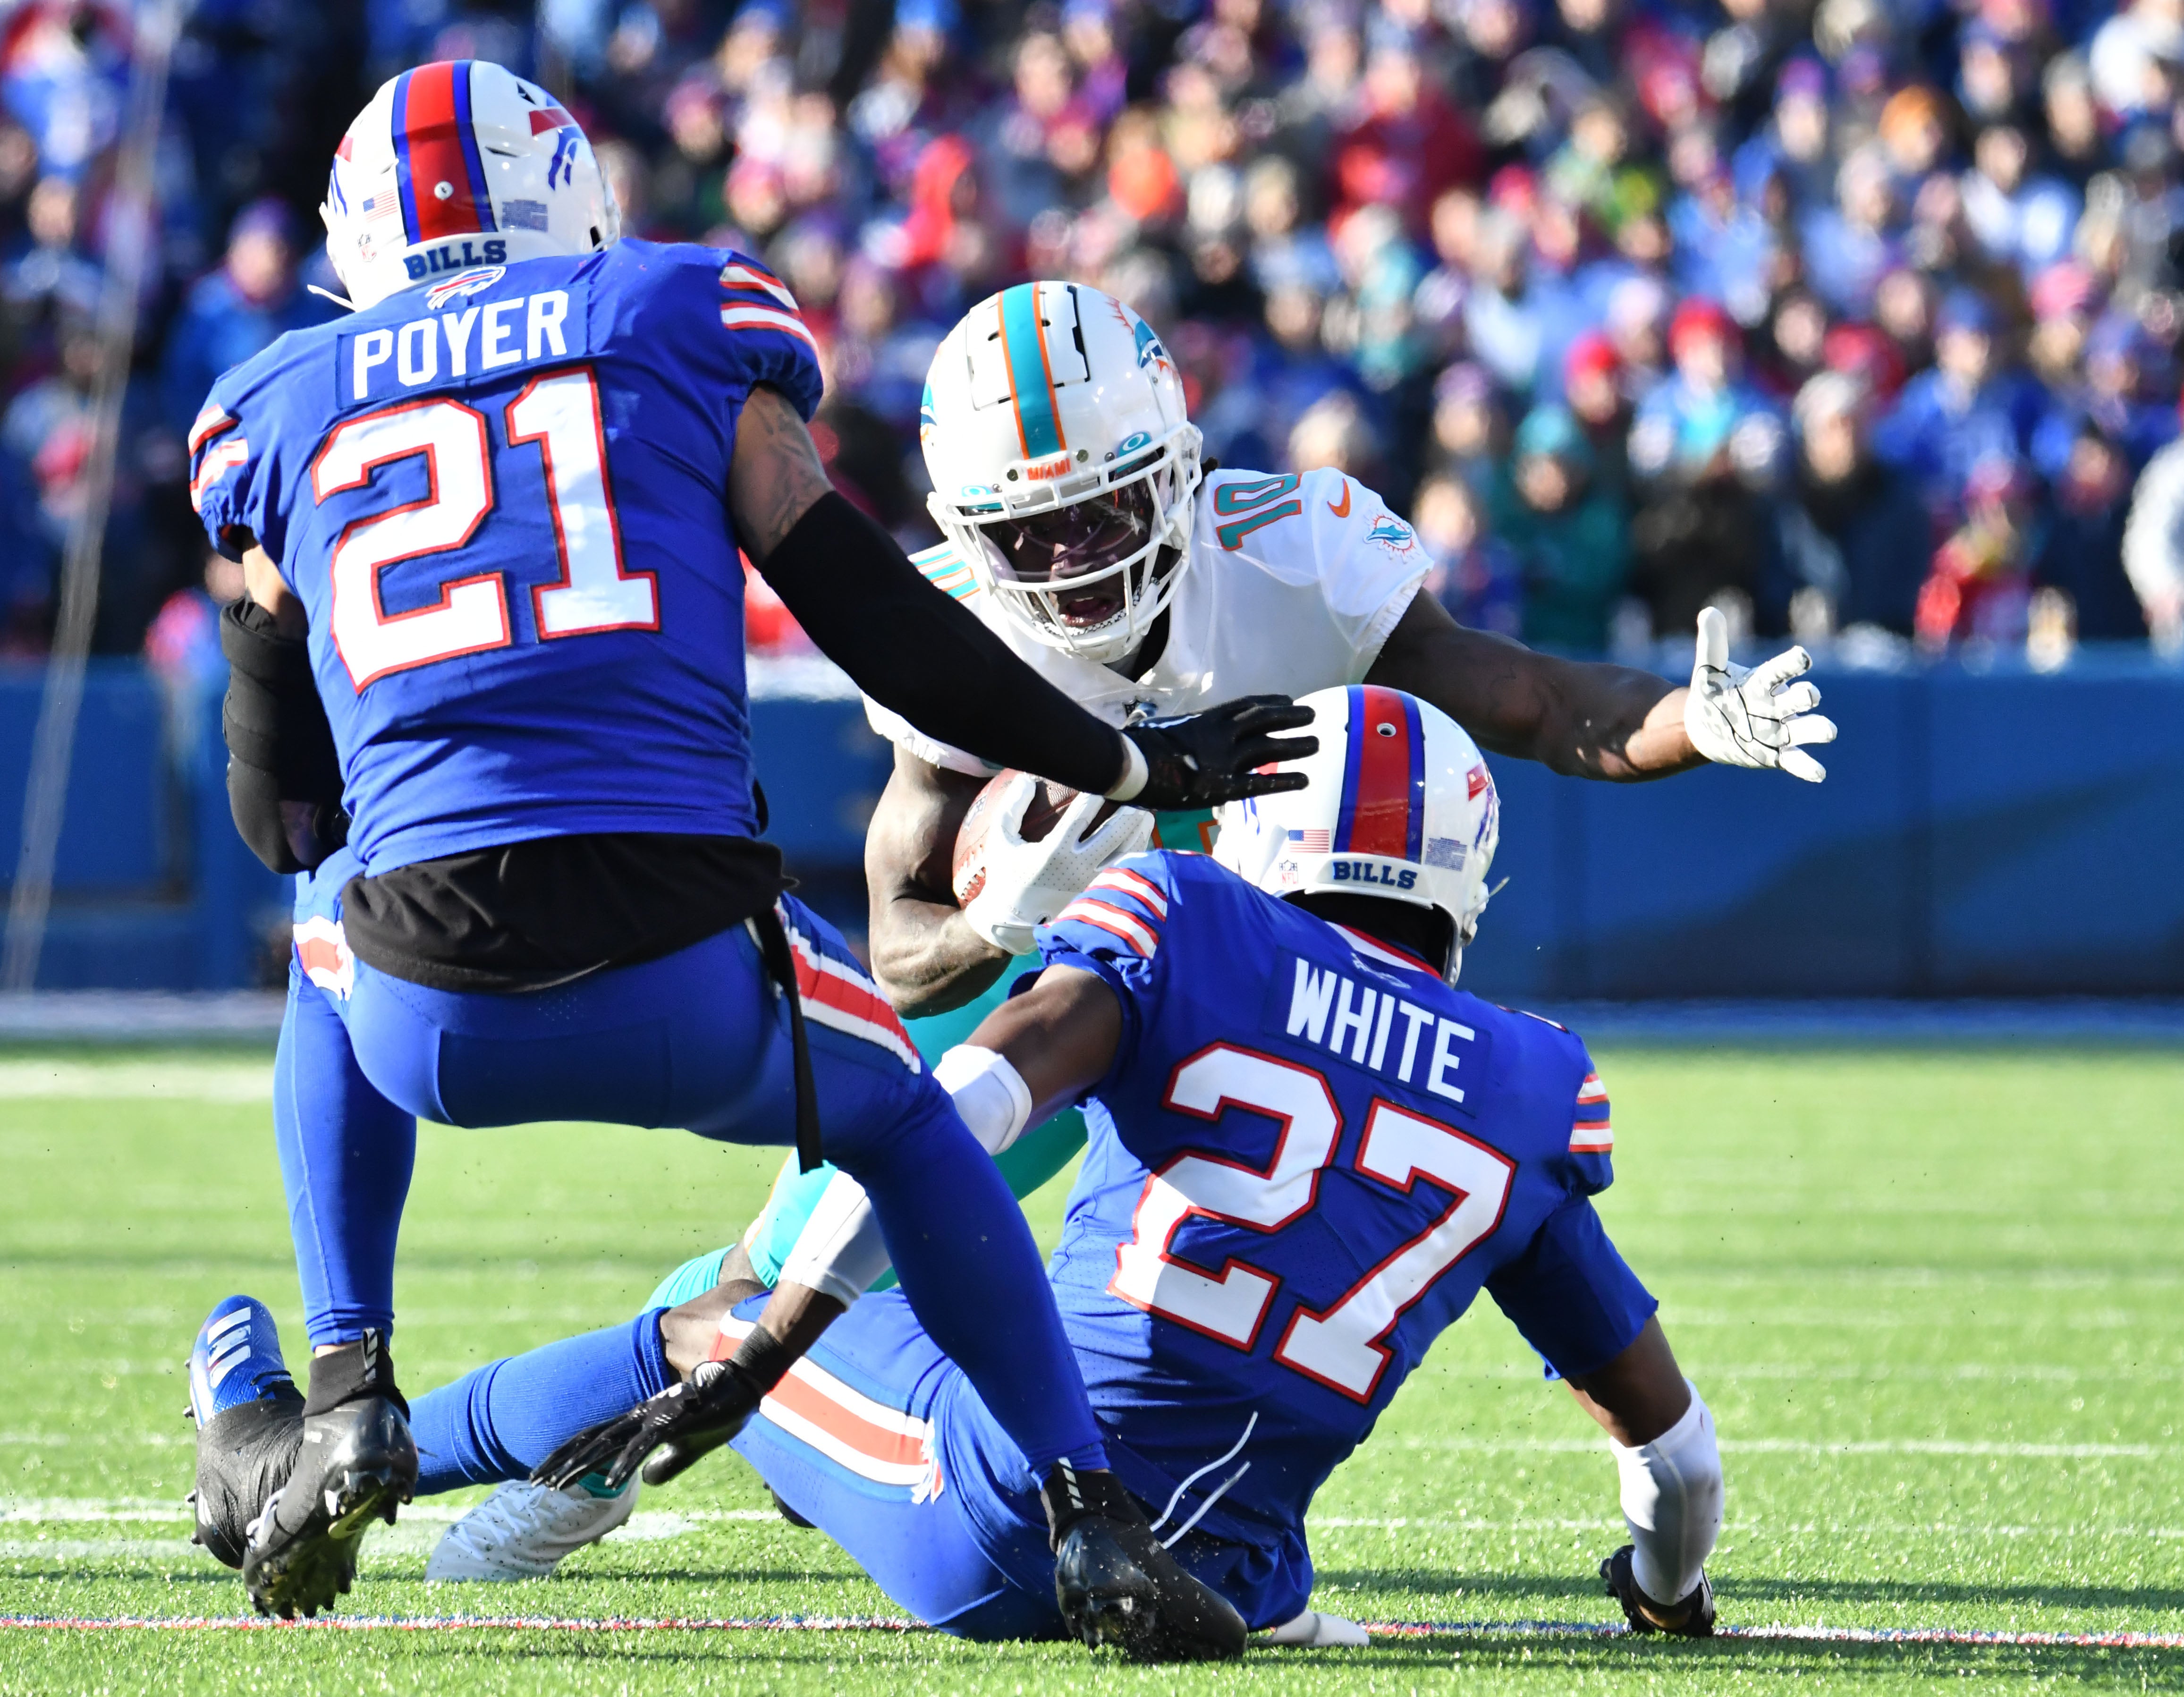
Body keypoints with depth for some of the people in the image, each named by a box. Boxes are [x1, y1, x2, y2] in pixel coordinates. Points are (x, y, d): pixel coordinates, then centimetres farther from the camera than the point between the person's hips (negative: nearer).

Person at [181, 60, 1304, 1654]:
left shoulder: (282, 406, 19)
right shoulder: (685, 324, 15)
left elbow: (281, 812, 25)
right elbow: (870, 612, 11)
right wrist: (1134, 766, 23)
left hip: (439, 1012, 1)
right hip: (690, 978, -1)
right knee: (902, 1122, 31)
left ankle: (348, 1400, 25)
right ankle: (1095, 1518, 18)